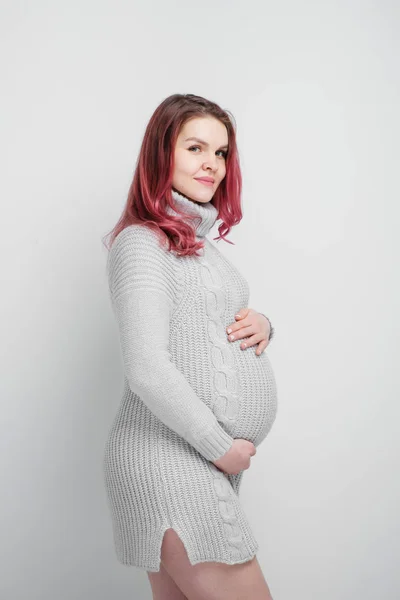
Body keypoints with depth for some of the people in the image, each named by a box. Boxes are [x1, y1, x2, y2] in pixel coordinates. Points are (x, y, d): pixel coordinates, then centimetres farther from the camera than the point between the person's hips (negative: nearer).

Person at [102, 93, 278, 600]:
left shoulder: (198, 241, 16)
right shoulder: (142, 241, -12)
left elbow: (212, 324, 25)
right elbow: (148, 370, -21)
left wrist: (262, 324, 3)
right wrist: (222, 447, -13)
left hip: (208, 458, 8)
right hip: (169, 457, -8)